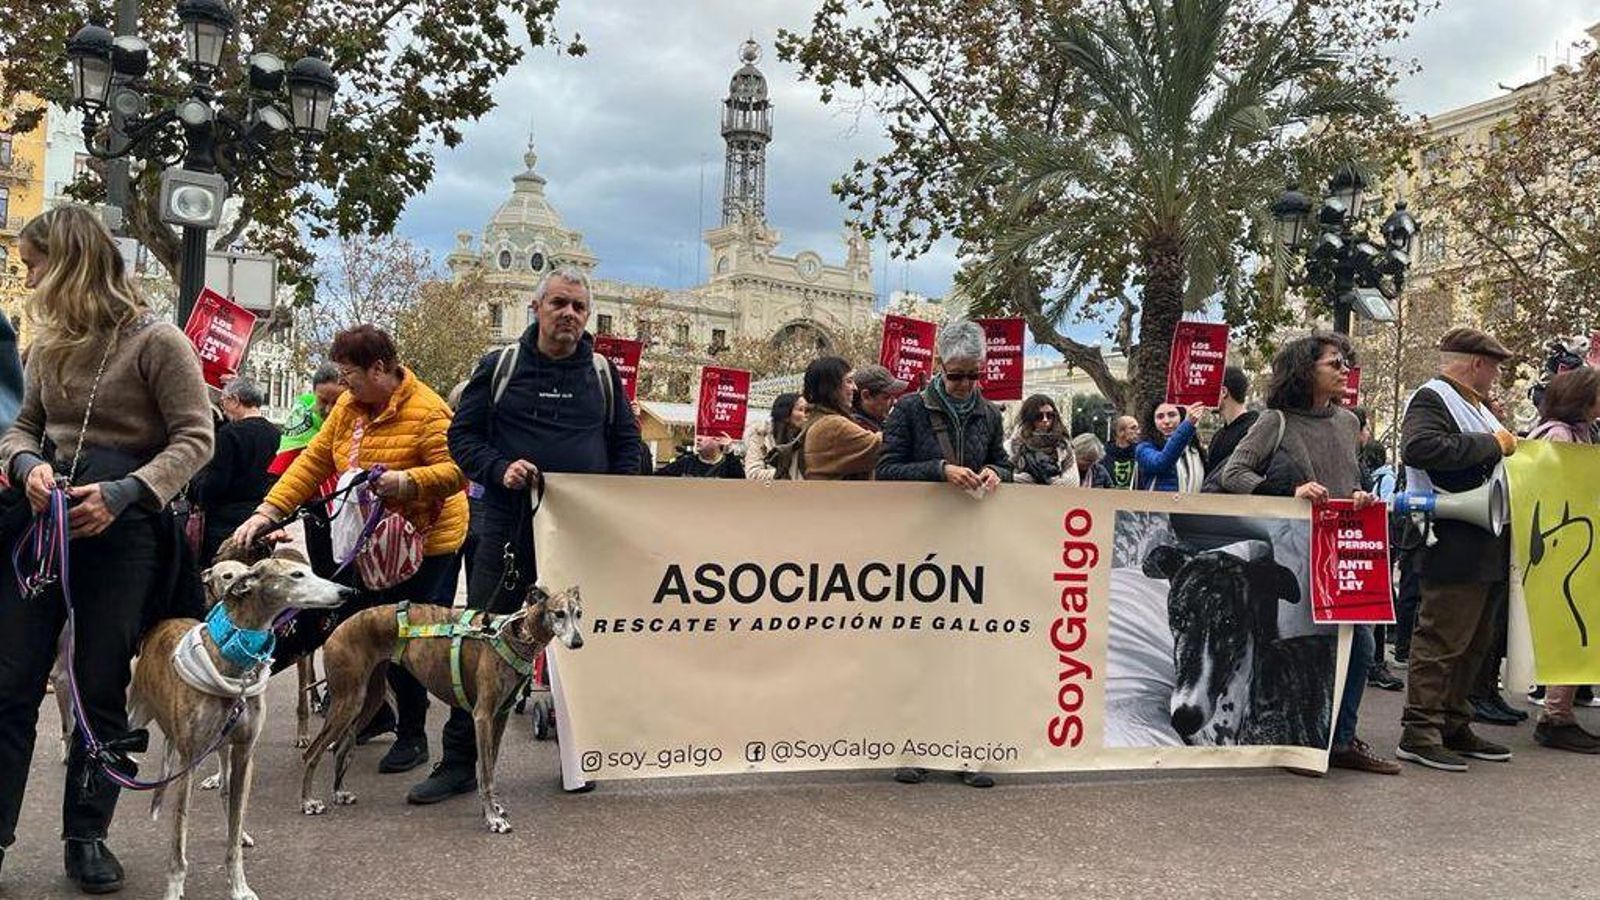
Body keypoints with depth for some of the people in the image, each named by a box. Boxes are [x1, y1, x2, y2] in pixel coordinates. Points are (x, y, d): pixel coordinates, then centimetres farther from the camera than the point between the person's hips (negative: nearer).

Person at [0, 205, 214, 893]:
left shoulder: (155, 340, -8)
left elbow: (194, 438, -10)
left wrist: (123, 493, -22)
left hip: (121, 524, -5)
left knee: (101, 685, 5)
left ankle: (87, 834, 20)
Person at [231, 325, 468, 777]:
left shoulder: (427, 410, -19)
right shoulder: (349, 407, 5)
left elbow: (455, 470, -25)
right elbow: (314, 461, 4)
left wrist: (406, 481, -39)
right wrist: (268, 511, -3)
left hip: (423, 542, -8)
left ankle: (412, 736, 17)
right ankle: (376, 712, 36)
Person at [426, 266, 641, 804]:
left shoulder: (603, 373, 10)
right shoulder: (500, 366, 4)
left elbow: (627, 442, 15)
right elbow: (462, 436, 4)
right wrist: (500, 470, -14)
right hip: (510, 525, -1)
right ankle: (459, 761, 10)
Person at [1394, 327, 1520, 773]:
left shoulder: (1478, 407, 21)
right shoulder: (1431, 399, -9)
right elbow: (1419, 448, -28)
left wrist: (1510, 448, 12)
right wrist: (1492, 445, -20)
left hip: (1488, 548, 10)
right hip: (1454, 547, -10)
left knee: (1472, 643, 14)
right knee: (1441, 640, -8)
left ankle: (1454, 727, 24)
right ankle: (1419, 733, -2)